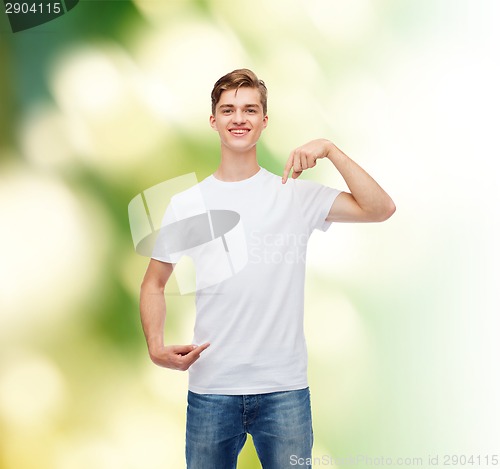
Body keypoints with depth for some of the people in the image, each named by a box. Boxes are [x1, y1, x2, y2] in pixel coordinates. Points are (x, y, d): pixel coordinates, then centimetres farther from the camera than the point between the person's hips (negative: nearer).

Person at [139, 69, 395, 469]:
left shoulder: (296, 194, 1)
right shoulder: (187, 204, 3)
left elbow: (380, 208, -9)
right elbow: (154, 283, 9)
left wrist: (330, 150, -15)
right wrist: (156, 347, -6)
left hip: (285, 388, 0)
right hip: (211, 389, 1)